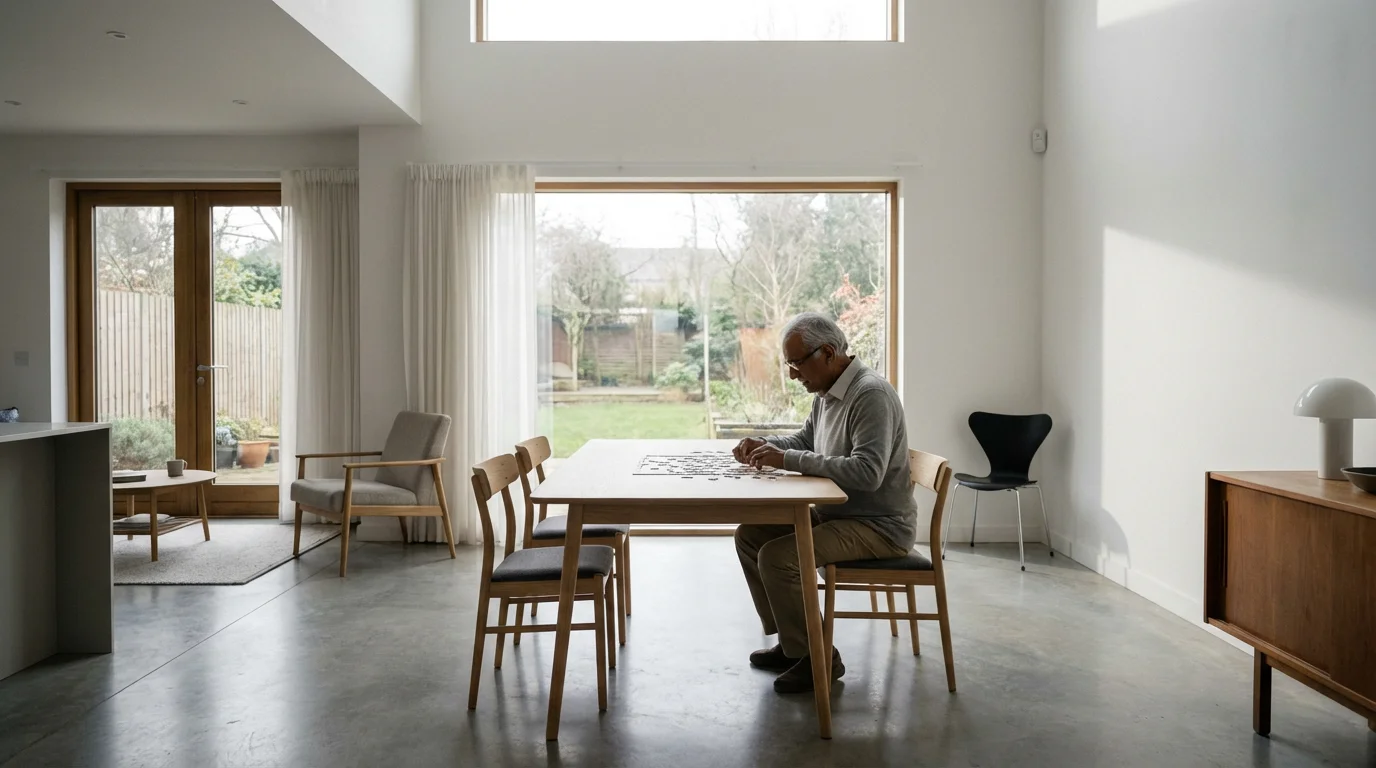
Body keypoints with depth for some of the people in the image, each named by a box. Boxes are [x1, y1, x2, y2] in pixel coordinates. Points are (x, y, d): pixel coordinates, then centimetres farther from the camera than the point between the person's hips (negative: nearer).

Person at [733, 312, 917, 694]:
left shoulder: (871, 394, -22)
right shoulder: (827, 392, 7)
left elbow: (867, 472, -33)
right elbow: (805, 439, 24)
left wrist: (787, 459, -30)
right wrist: (766, 445, 2)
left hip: (880, 526, -10)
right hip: (835, 512, 10)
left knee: (777, 557, -23)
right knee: (750, 535, 7)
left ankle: (817, 658, -4)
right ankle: (791, 641, 16)